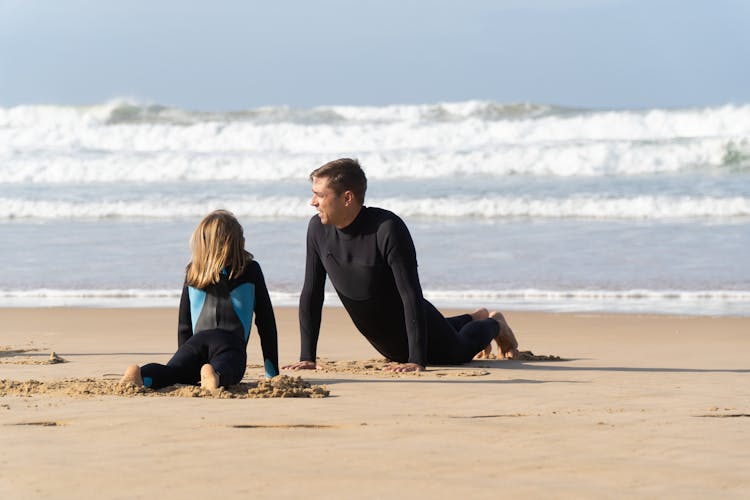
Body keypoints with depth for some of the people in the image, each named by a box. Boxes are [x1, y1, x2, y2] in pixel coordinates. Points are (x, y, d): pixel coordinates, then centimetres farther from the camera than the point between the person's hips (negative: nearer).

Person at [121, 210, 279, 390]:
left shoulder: (193, 273, 25)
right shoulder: (250, 270, 18)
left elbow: (184, 325, 27)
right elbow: (265, 320, 20)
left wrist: (184, 362, 35)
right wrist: (272, 370, 25)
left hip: (197, 341, 3)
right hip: (231, 344, -3)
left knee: (172, 372, -19)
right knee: (227, 371, -31)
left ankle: (141, 375, -49)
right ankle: (214, 375, -65)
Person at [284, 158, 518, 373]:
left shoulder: (388, 228, -35)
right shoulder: (318, 229, -19)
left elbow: (411, 294, -35)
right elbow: (311, 295, -11)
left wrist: (417, 361, -38)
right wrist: (307, 358, -15)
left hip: (415, 324, -6)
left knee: (458, 353, 24)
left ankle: (494, 325, 56)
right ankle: (474, 319, 61)